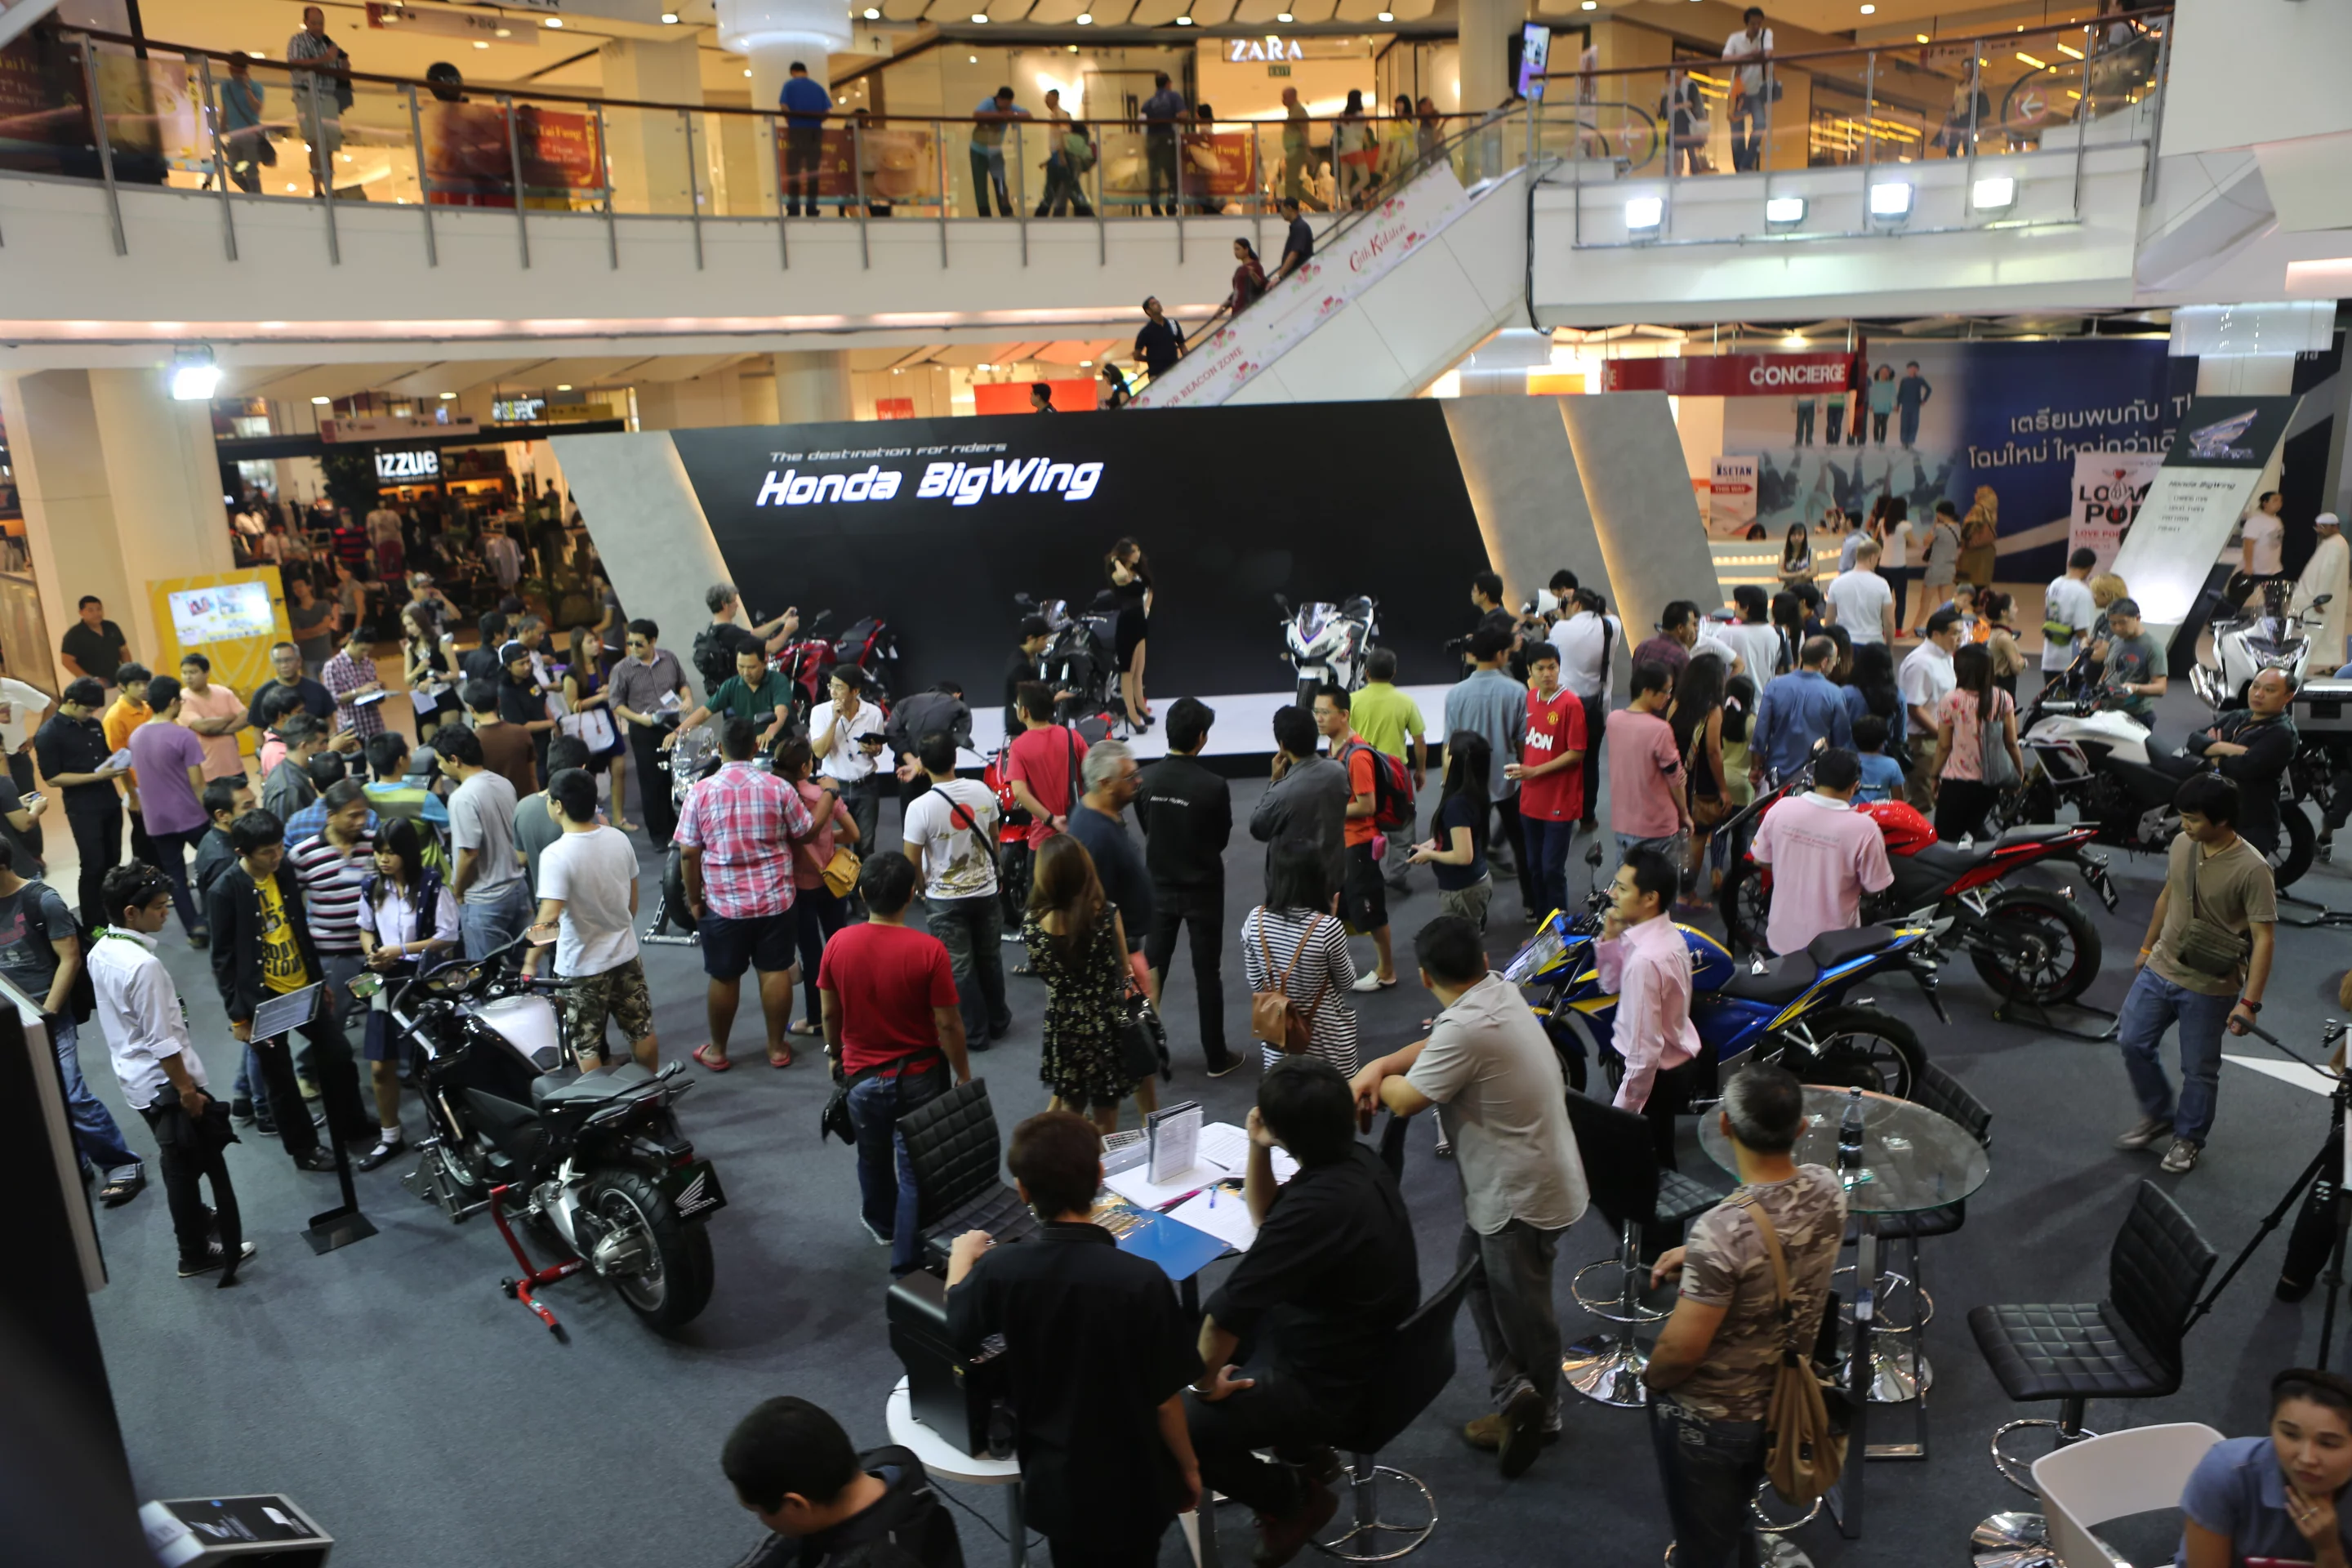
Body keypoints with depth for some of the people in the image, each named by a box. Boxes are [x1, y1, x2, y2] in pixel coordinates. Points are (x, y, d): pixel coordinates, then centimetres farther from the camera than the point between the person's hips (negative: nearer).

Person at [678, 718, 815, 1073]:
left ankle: (717, 1051, 26)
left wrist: (694, 899, 7)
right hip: (775, 900, 1)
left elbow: (688, 853, -6)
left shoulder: (701, 792, -8)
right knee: (776, 972, 11)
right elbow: (805, 833, 0)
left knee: (723, 978, 12)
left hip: (723, 904, 0)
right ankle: (777, 1047, 21)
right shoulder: (778, 787, -8)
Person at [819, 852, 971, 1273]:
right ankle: (907, 1261, 15)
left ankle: (881, 1223, 51)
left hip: (862, 1075, 4)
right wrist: (964, 1076, -2)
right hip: (919, 1076, -3)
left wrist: (835, 1053, 18)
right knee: (915, 1170, 9)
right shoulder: (928, 950, -22)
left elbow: (829, 1012, 0)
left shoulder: (838, 943, -12)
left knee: (873, 1156, 27)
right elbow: (948, 1024, -16)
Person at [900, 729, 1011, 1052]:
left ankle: (975, 1033, 19)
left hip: (944, 901, -4)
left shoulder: (920, 808, -22)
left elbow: (911, 863, -15)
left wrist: (924, 886, 6)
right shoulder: (982, 791, -9)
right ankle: (998, 1022, 35)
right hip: (986, 892, 4)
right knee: (990, 959, 20)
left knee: (959, 968, 10)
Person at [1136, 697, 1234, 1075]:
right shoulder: (1213, 786, -20)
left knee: (1151, 969, 15)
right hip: (1203, 888, -3)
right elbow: (1222, 839, -6)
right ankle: (1216, 1057, 17)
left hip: (1160, 885, 3)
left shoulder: (1146, 780, -10)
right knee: (1207, 974, 8)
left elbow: (1145, 827, 3)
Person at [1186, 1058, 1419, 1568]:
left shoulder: (1318, 1206, -35)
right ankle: (1296, 1448, 27)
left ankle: (1292, 1496, 10)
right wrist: (1258, 1149, -6)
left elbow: (1227, 1312, -30)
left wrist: (1207, 1382, -12)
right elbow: (1267, 1218, 11)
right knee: (1187, 1327, 22)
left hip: (1322, 1387, -9)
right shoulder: (1358, 1162, -5)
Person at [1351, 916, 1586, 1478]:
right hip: (1505, 1182, 9)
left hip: (1522, 1195, -9)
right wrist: (1379, 1065, -6)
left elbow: (1406, 1100, -23)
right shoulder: (1498, 990, -2)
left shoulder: (1468, 1027, -31)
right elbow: (1438, 1048, 9)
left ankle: (1538, 1414, 25)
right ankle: (1519, 1399, 24)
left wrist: (1379, 1078, -1)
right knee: (1478, 1277, 18)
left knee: (1520, 1308, 8)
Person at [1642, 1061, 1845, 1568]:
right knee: (1736, 1523, 31)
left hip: (1708, 1420, -6)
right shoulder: (1827, 1190, -14)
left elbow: (1683, 1347, -27)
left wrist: (1650, 1378, -7)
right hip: (1780, 1402, 6)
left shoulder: (1722, 1228, -36)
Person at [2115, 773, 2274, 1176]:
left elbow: (2263, 937, -21)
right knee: (2133, 1042, 11)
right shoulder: (2181, 845, -4)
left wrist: (2249, 1002, -23)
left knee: (2199, 1070, 10)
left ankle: (2189, 1138, 31)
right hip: (2160, 970, 6)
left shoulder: (2252, 869, -23)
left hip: (2208, 988, -6)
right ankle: (2158, 1116, 33)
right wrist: (2146, 948, 21)